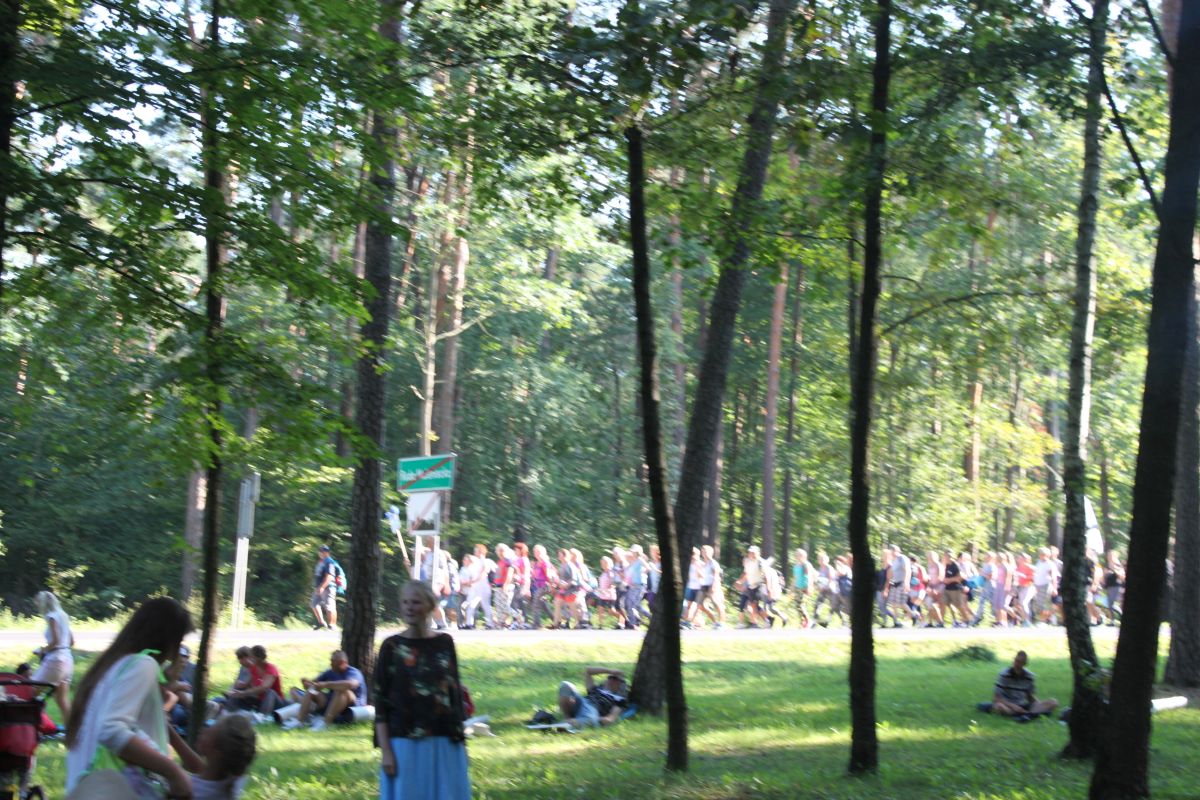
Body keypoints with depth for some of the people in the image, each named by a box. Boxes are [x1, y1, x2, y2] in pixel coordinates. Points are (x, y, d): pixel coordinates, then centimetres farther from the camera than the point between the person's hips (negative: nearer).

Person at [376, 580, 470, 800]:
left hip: (445, 744, 2)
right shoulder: (391, 647, -2)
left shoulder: (445, 643, 5)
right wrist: (385, 751, -7)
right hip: (405, 745, -2)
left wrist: (460, 738, 9)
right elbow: (380, 702, -2)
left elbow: (456, 694, 11)